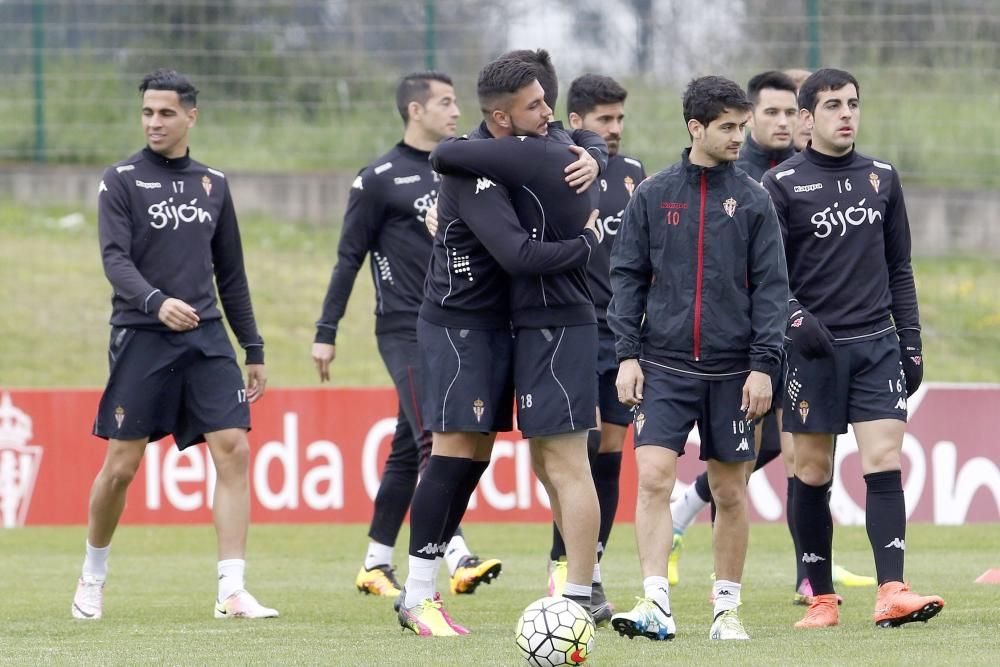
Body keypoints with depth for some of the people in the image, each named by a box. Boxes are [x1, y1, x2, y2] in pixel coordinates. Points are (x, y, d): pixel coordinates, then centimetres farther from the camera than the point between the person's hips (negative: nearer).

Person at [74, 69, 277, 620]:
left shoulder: (213, 183, 12)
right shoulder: (121, 180, -1)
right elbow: (114, 258, -13)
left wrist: (254, 350, 16)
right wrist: (156, 301, -32)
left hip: (206, 336, 3)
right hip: (141, 338, -3)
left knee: (233, 449, -10)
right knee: (122, 465, 0)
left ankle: (232, 590, -12)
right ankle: (93, 576, 22)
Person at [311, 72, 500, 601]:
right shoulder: (379, 179, -3)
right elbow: (349, 258, -3)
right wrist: (326, 332, -5)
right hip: (405, 332, -6)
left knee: (408, 450, 10)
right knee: (434, 441, -17)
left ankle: (376, 563, 17)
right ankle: (458, 561, -26)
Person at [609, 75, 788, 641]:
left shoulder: (753, 200, 4)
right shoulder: (653, 195, 5)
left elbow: (771, 287, 2)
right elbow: (628, 277, 7)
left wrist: (764, 364, -6)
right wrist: (627, 354, -2)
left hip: (732, 370, 0)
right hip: (664, 366, 0)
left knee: (731, 493, 5)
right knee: (653, 478, -14)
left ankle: (728, 609, 16)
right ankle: (656, 605, -16)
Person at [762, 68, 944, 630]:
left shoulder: (882, 178, 12)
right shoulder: (782, 184, 0)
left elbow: (900, 268, 16)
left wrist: (911, 342, 11)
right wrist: (796, 317, -19)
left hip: (876, 344, 2)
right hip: (812, 347, -2)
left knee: (885, 462, -10)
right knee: (813, 473, 1)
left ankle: (892, 593, -15)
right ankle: (822, 598, 9)